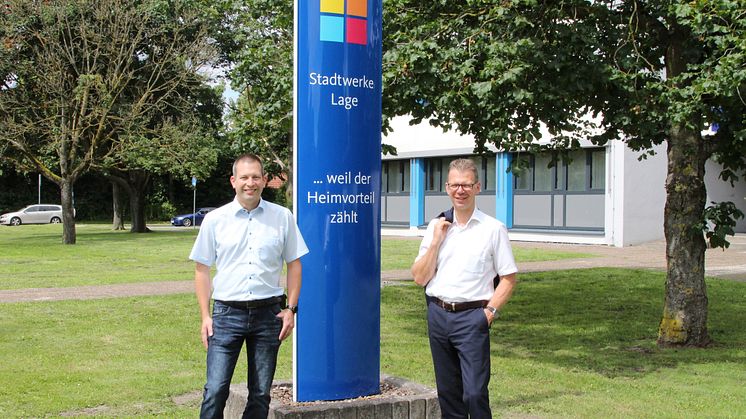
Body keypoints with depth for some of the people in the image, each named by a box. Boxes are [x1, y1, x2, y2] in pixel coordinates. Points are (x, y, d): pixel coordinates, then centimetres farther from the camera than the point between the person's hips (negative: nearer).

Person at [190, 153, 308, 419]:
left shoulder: (283, 218, 4)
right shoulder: (215, 219, 2)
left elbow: (294, 264, 9)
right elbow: (202, 269, 6)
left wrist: (291, 309, 1)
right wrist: (205, 316, 0)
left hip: (268, 313, 1)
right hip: (227, 313, -1)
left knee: (260, 393, 9)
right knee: (216, 389, -7)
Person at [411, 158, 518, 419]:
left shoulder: (493, 229, -1)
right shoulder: (436, 226, 8)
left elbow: (508, 279, 1)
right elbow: (420, 278, 5)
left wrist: (490, 311, -10)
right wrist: (436, 241, -4)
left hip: (472, 317, -4)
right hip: (437, 314, 4)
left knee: (474, 393, -10)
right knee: (447, 392, 12)